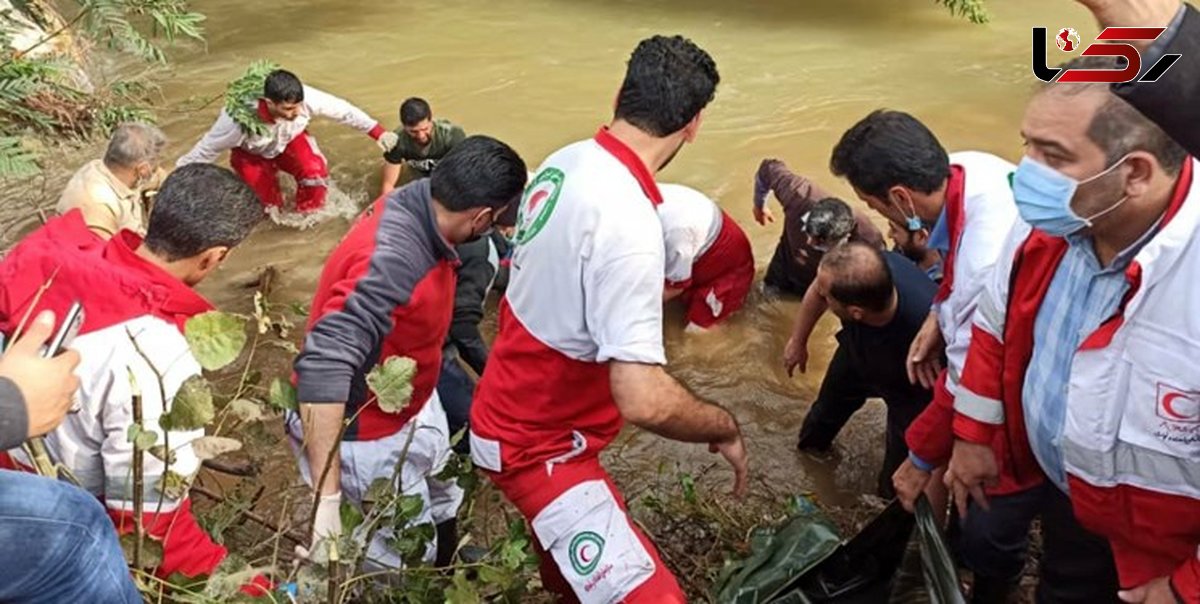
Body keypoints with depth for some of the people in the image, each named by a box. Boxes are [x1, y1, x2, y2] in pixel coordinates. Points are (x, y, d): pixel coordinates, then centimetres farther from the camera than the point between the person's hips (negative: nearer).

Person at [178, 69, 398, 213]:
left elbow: (343, 110, -22)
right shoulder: (239, 120, -43)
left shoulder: (306, 98, -38)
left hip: (289, 141, 2)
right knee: (269, 208, -6)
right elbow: (204, 152, -29)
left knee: (315, 172, -26)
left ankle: (308, 216, 4)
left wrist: (379, 133, -19)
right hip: (252, 154, -2)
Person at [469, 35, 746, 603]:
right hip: (537, 443, -9)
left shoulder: (566, 161, -6)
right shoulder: (628, 221, -32)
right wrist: (726, 427, -16)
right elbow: (645, 401, -35)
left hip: (515, 408, 9)